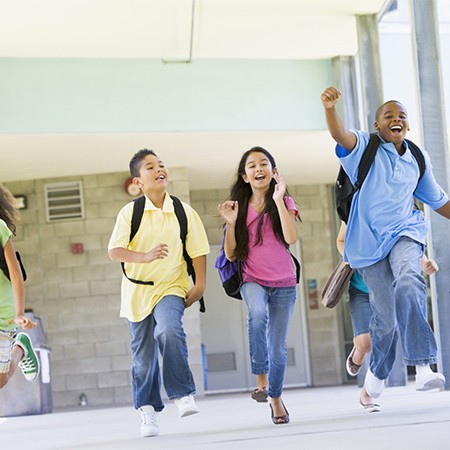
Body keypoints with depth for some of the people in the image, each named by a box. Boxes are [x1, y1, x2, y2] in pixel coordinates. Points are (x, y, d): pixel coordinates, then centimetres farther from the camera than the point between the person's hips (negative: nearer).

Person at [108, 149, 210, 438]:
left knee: (169, 331, -30)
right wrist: (145, 256, -30)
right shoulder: (130, 212, -5)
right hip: (138, 290, 1)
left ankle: (183, 395, -17)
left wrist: (200, 285, -2)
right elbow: (114, 250, -14)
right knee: (143, 356, 6)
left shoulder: (184, 212, -1)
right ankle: (149, 411, 22)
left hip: (171, 287, -1)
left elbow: (198, 251, 6)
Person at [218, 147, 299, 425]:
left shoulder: (285, 203, 0)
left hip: (283, 283, 0)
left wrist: (278, 200, -20)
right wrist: (231, 223, -12)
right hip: (253, 280, 0)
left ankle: (275, 397, 26)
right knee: (258, 313, -34)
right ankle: (261, 378, -21)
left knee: (278, 347, 3)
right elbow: (231, 255, 3)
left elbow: (291, 238, -19)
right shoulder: (240, 207, 4)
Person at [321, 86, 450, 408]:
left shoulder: (418, 160, 12)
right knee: (387, 316, -2)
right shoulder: (365, 148, -1)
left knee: (408, 283, -31)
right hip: (369, 240, -2)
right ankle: (378, 373, 29)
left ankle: (423, 367, -35)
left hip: (404, 233, 2)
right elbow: (341, 135, -24)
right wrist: (330, 108, -44)